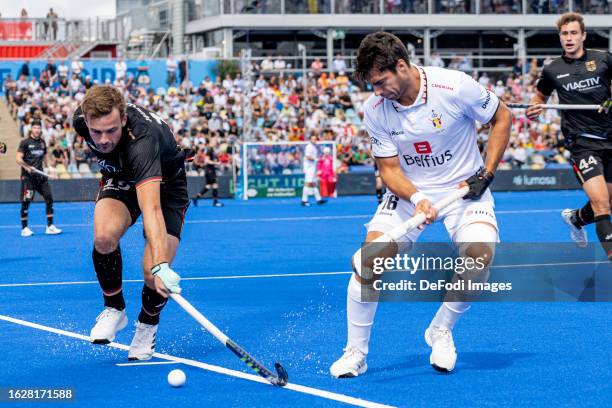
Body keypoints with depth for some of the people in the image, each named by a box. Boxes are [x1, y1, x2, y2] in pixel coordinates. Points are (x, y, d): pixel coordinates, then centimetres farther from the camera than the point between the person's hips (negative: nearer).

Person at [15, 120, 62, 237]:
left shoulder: (42, 142, 13)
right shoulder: (25, 142, -5)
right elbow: (19, 159, -11)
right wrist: (27, 167, -24)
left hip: (40, 175, 6)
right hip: (27, 176, -6)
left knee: (49, 198, -1)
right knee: (26, 202, -5)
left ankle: (50, 227, 6)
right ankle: (24, 228, 5)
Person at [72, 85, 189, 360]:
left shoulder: (142, 140, -44)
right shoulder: (82, 120, -26)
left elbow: (152, 210, -56)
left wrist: (160, 268, -66)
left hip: (165, 185, -4)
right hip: (120, 178, 4)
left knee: (153, 274, -19)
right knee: (104, 236, -29)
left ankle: (147, 326, 15)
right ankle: (114, 310, -3)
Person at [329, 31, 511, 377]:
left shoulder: (455, 86, -20)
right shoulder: (375, 111, -10)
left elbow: (502, 118, -4)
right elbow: (389, 168, -5)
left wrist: (486, 173, -11)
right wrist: (416, 198, -26)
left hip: (464, 187, -2)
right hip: (409, 191, 2)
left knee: (479, 253, -28)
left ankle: (441, 331, 0)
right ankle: (356, 353, 0)